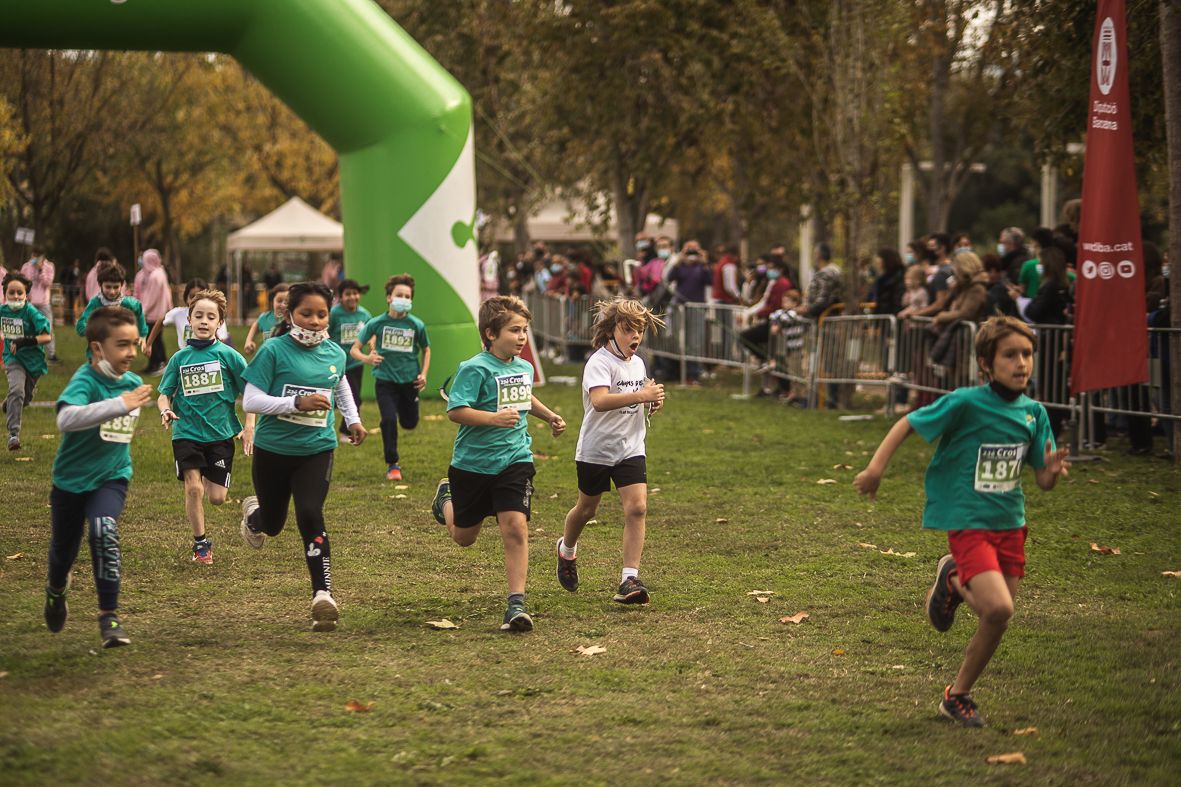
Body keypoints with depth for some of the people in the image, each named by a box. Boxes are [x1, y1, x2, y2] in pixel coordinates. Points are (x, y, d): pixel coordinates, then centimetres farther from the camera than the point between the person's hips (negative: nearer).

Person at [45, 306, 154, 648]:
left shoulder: (133, 382, -4)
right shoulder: (85, 381, -24)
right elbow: (66, 419, -48)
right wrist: (121, 405, -53)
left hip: (111, 477, 2)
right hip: (71, 478, -2)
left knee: (104, 533, -25)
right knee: (64, 546, 16)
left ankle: (109, 616, -17)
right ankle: (56, 591, 51)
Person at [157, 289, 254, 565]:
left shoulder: (227, 355, -4)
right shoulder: (180, 357, 1)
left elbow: (251, 391, 0)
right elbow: (164, 394, 6)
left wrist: (249, 427, -6)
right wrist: (165, 411, -16)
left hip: (220, 432, 0)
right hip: (187, 432, 0)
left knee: (217, 498, -1)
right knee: (193, 487, -12)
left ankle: (209, 478, 37)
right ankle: (200, 543, 6)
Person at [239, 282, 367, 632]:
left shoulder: (334, 353, 0)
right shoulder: (274, 351, -15)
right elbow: (250, 401, -19)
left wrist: (352, 419, 20)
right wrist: (298, 402, -28)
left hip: (316, 449, 1)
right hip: (273, 449, -1)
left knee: (310, 515, -20)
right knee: (273, 525, 16)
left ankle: (323, 596, -19)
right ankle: (252, 512, 55)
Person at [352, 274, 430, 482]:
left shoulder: (417, 325, -6)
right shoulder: (377, 323, -9)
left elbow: (426, 349, 12)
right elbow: (354, 349, -5)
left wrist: (423, 374, 1)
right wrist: (367, 358, -26)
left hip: (409, 380, 2)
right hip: (385, 380, -2)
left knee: (410, 423, 8)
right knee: (389, 419, -15)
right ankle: (392, 464, 2)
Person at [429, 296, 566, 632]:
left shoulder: (524, 368, 5)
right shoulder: (475, 369, -16)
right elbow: (455, 411, -25)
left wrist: (549, 416, 21)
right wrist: (494, 418, -34)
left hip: (514, 460, 3)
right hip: (472, 463, -3)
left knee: (515, 528, -17)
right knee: (464, 537, 17)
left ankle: (516, 605, -13)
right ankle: (446, 498, 52)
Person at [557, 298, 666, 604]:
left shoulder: (638, 363, 6)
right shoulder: (599, 363, -18)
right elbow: (599, 401, -36)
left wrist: (653, 404, 0)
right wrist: (640, 396, -43)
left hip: (630, 449, 5)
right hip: (595, 450, -5)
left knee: (637, 508, -12)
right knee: (587, 508, 14)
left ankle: (630, 579, -13)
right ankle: (567, 549, 46)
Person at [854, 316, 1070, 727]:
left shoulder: (1034, 413, 2)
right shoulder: (965, 404, -14)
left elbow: (1043, 481, 6)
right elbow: (908, 423, -4)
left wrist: (1053, 471, -18)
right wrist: (876, 466, -15)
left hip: (1010, 522, 6)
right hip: (968, 523, -6)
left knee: (997, 621, 8)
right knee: (998, 609, -21)